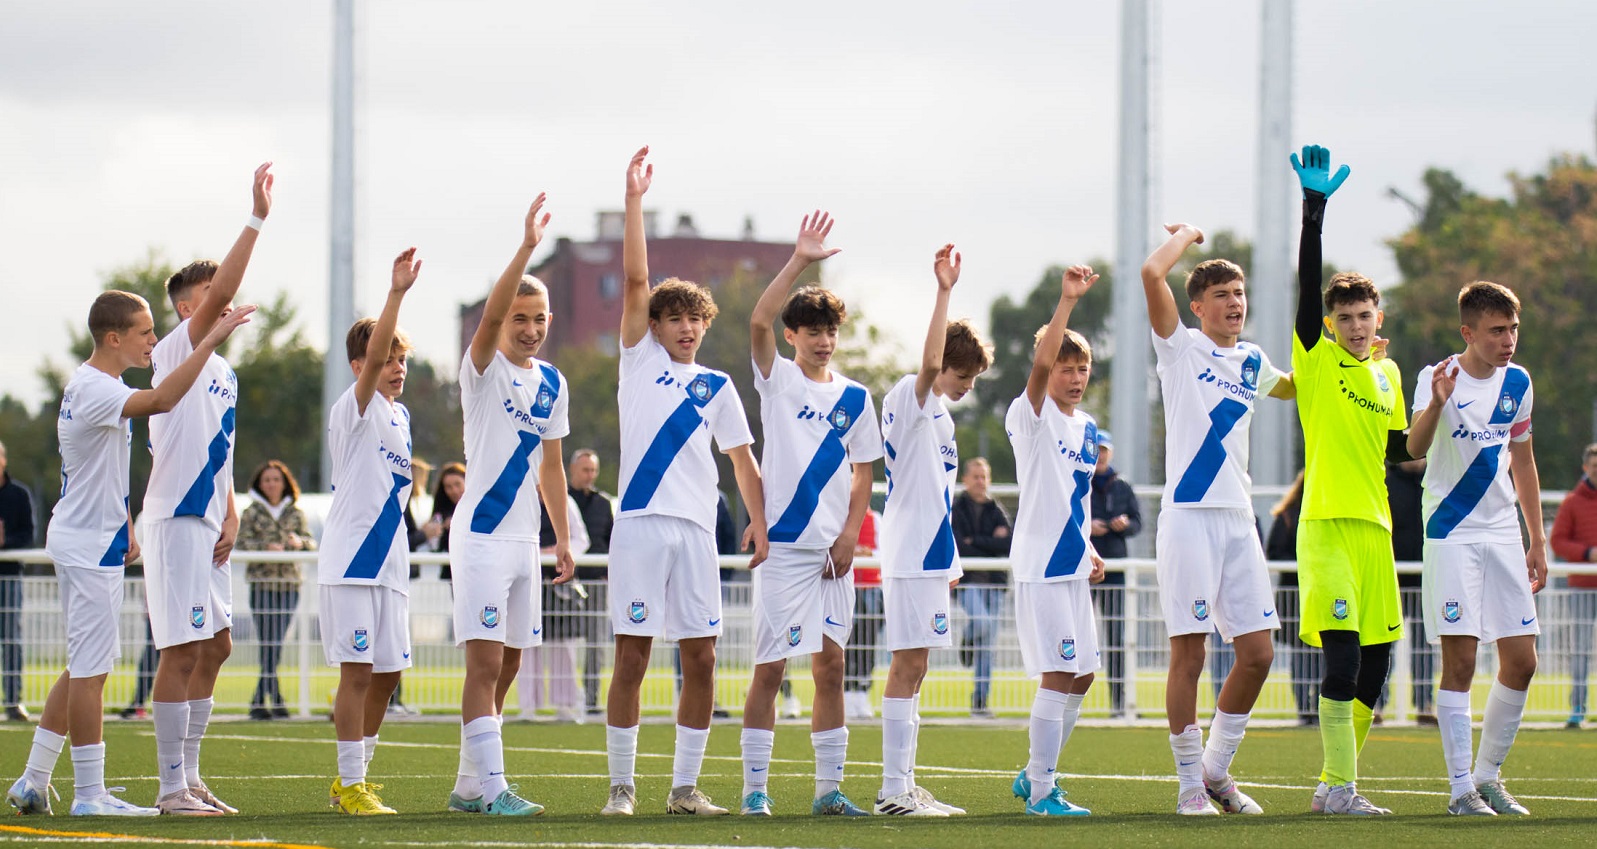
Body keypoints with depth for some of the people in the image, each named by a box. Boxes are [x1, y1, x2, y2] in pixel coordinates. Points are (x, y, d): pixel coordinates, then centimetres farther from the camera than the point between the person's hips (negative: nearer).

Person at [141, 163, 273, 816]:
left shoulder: (224, 370, 18)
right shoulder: (178, 351, -7)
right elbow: (219, 292, -23)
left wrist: (230, 517, 8)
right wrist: (257, 220, -24)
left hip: (208, 524, 9)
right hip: (176, 519, -9)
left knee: (213, 648, 11)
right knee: (182, 652, -10)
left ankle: (191, 778, 17)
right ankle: (172, 788, -8)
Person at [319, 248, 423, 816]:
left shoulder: (400, 415, 16)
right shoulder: (356, 408, -8)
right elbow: (373, 354, -25)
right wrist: (396, 294, -34)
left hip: (389, 561, 8)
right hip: (350, 560, -8)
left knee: (386, 674, 10)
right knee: (358, 671, -8)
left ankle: (354, 778, 20)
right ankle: (351, 785, -5)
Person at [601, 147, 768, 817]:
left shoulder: (716, 386, 15)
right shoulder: (640, 359, 8)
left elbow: (742, 459, 18)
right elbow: (635, 280, 0)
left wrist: (758, 521, 7)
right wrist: (634, 200, -5)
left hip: (696, 529, 3)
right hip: (641, 523, -3)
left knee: (701, 657, 0)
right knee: (632, 656, -4)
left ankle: (686, 787, 8)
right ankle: (621, 785, 1)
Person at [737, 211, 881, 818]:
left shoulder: (855, 398, 11)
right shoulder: (778, 380, 2)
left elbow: (863, 475, 12)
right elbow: (759, 321, -15)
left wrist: (849, 538, -1)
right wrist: (798, 262, -21)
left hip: (833, 551, 4)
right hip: (783, 544, -4)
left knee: (830, 666, 5)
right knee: (770, 667, -5)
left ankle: (829, 790, 10)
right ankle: (755, 788, -2)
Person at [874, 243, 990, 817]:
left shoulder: (938, 414, 19)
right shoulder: (908, 398, -8)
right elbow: (929, 364, -30)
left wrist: (949, 560, 25)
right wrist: (943, 293, -34)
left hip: (928, 552, 10)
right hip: (911, 555, -10)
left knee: (912, 668, 11)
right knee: (908, 667, -10)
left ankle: (903, 785, 14)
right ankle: (894, 790, -10)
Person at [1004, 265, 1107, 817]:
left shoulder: (1087, 427, 15)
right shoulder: (1031, 416, -8)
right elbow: (1041, 363, -27)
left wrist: (1090, 550, 14)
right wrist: (1067, 301, -33)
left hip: (1072, 566, 8)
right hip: (1039, 565, -8)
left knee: (1081, 677, 11)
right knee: (1059, 676, -11)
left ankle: (1036, 774, 25)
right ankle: (1041, 791, -6)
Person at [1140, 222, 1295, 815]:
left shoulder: (1251, 360, 18)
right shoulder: (1181, 348, 1)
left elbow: (1295, 387, 41)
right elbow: (1152, 273, -15)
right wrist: (1188, 234, 2)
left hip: (1238, 518, 6)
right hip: (1188, 515, -6)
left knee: (1258, 653, 3)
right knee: (1190, 652, -5)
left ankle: (1217, 769, 18)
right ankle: (1189, 782, 3)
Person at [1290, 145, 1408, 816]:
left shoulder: (1388, 372, 16)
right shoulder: (1317, 361, -1)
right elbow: (1307, 284, -14)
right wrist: (1314, 208, -22)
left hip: (1375, 526, 7)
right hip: (1327, 525, -7)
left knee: (1375, 659, 7)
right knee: (1343, 655, -15)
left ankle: (1338, 782, 18)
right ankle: (1338, 784, -11)